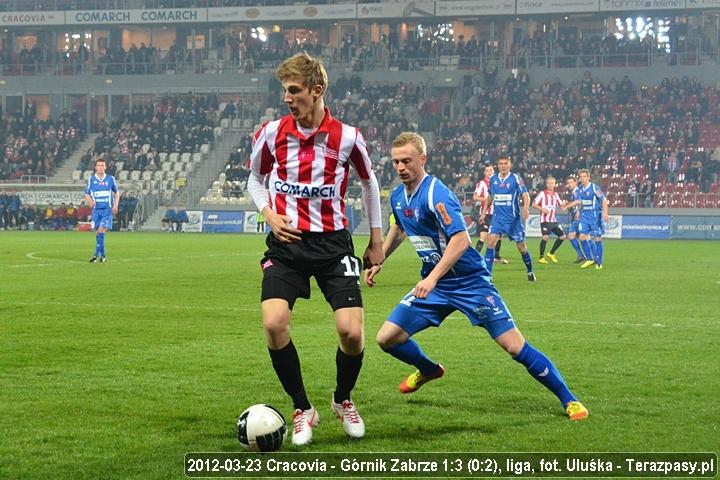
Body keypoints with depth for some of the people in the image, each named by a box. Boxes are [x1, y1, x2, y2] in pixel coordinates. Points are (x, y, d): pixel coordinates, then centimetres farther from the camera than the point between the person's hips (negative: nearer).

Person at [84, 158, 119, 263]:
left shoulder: (110, 179, 3)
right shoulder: (91, 179, 4)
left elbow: (116, 192, 15)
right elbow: (87, 194, 8)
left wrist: (115, 205, 2)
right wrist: (90, 201, -14)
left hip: (107, 210, -2)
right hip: (96, 210, 2)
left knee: (101, 230, -16)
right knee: (97, 232, 3)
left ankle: (96, 255, -18)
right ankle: (103, 255, 16)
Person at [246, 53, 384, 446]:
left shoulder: (347, 137, -4)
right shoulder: (271, 133, -1)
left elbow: (369, 181, 13)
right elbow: (255, 179, 17)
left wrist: (376, 240, 15)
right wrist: (269, 214, -2)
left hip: (332, 243, -1)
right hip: (286, 242, 1)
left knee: (351, 331, -11)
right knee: (274, 324, -19)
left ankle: (343, 400, 21)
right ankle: (302, 409, 2)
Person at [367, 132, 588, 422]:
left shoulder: (436, 194, -21)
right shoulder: (398, 197, 4)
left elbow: (460, 239, -31)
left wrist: (432, 278, -39)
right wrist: (378, 261, 23)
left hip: (470, 282, -7)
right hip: (432, 284, 7)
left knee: (515, 346, -12)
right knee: (387, 338, -1)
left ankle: (569, 400, 0)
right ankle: (428, 370, 30)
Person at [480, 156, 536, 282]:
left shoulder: (515, 178, -7)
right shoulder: (493, 179, 5)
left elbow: (525, 195, -14)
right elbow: (489, 196, 20)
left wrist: (526, 208, -32)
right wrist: (484, 211, 16)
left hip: (513, 218, -2)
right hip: (498, 217, 3)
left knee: (521, 246, 5)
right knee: (491, 241, -17)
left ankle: (530, 272, 27)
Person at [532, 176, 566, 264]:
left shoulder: (555, 194, 14)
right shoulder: (542, 193, -5)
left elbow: (561, 205, 25)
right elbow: (534, 204, -8)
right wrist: (542, 208, -24)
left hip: (553, 220, 7)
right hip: (545, 220, -7)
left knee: (562, 236, 5)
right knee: (546, 237, -20)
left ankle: (551, 253, 18)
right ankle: (541, 257, -8)